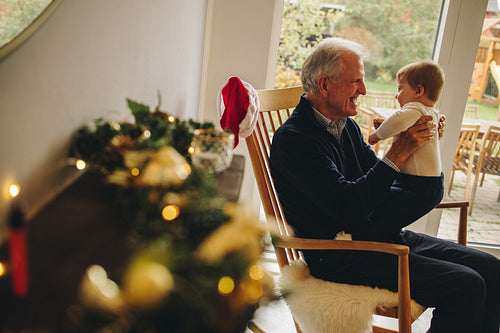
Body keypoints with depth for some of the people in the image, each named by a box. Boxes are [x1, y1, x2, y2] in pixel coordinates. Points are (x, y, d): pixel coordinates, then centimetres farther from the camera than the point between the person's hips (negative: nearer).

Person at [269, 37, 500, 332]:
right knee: (465, 286, -18)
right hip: (339, 257, -9)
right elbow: (348, 207, -23)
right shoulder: (294, 138, -15)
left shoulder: (347, 126, 13)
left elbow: (378, 182, 18)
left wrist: (419, 141, 3)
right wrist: (398, 153, -20)